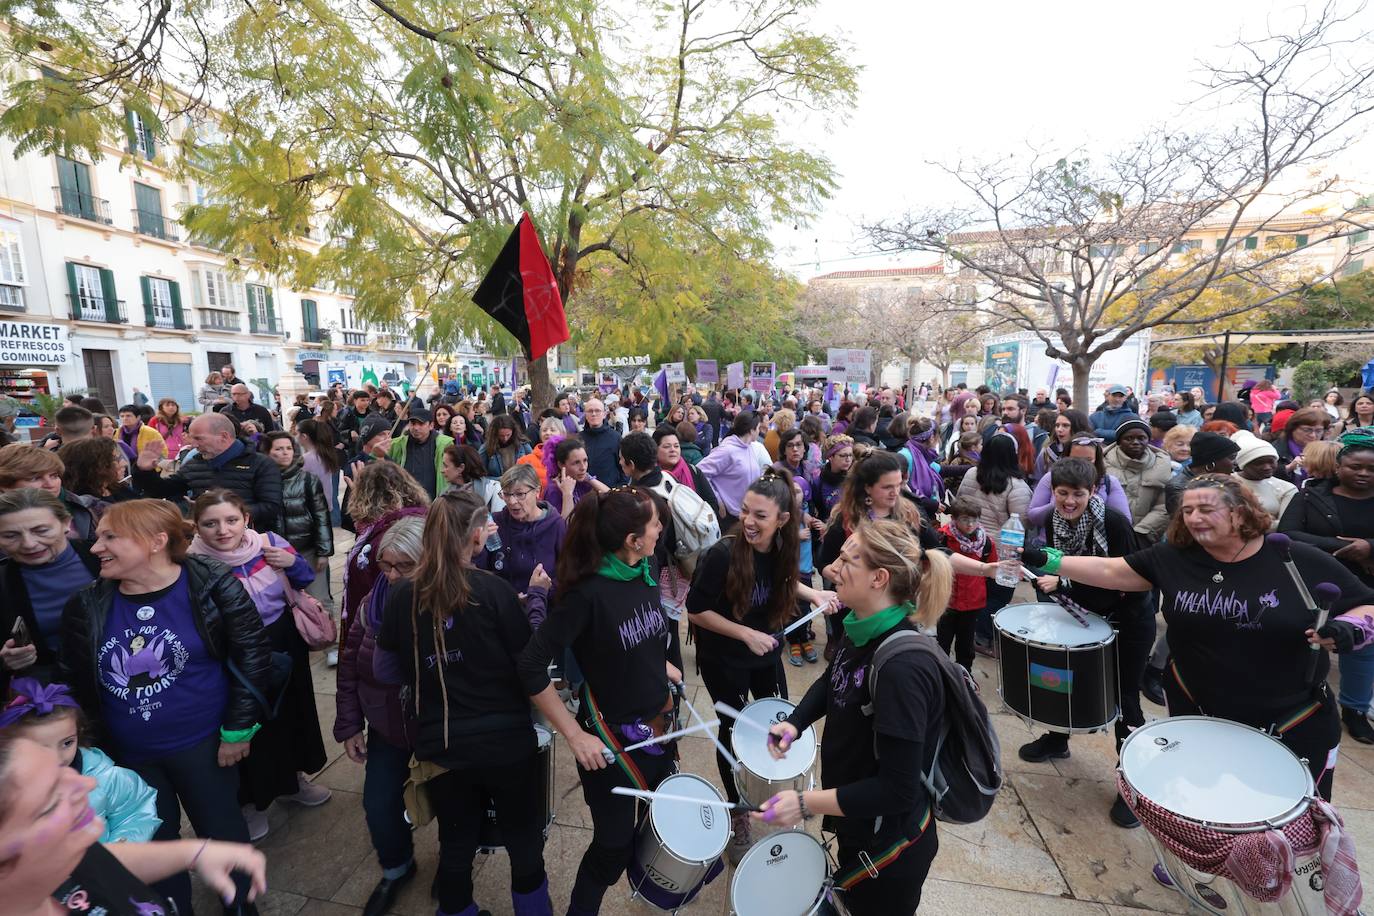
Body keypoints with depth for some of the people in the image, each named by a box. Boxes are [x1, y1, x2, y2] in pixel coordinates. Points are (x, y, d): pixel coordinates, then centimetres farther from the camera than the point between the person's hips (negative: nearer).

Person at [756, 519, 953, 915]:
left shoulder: (903, 668, -35)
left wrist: (806, 803, -26)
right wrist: (794, 722, -5)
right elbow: (832, 682, 11)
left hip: (888, 849, -7)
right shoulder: (860, 631, -7)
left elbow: (898, 791, -30)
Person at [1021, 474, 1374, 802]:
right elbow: (1109, 570, -11)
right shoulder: (1175, 557, -9)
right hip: (1197, 714, 1)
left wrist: (1346, 629, -26)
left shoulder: (1302, 561, -12)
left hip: (1294, 722, -1)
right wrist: (1045, 561, -22)